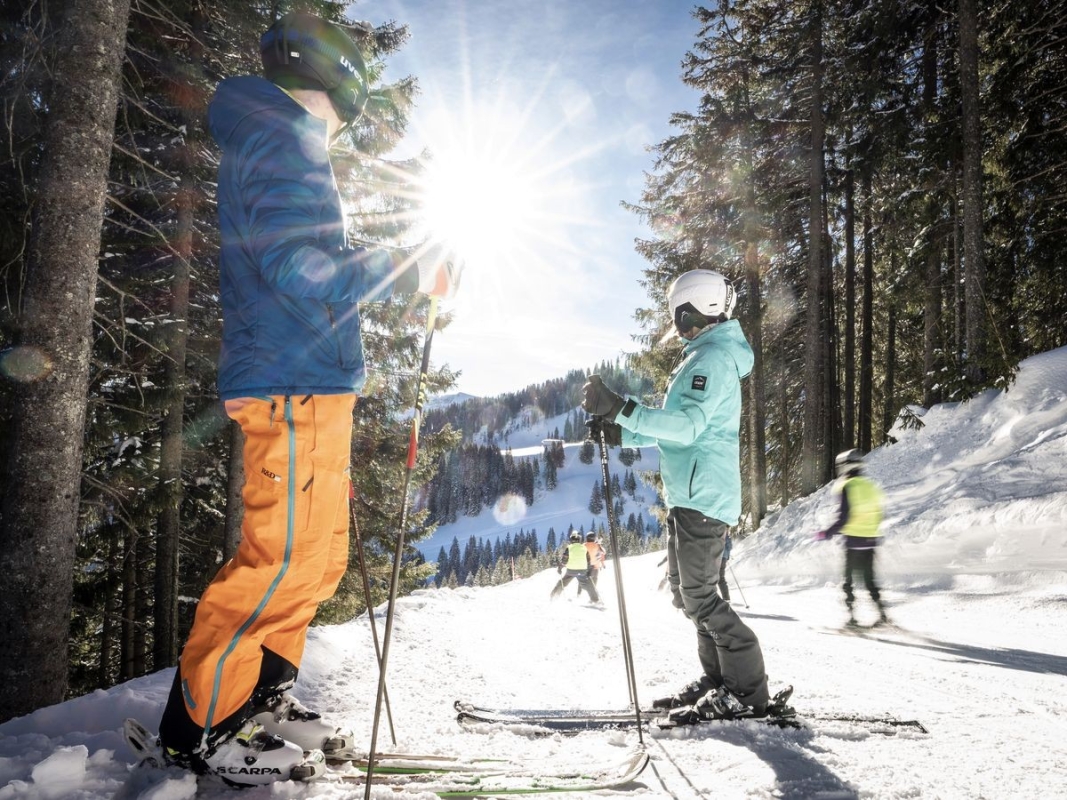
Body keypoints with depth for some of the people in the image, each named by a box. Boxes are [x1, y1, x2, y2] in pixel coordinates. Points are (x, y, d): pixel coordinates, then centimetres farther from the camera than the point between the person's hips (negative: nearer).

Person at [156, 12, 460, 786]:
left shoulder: (283, 148, 24)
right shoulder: (282, 143, -8)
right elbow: (297, 267, -20)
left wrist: (405, 268, 20)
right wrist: (408, 271, -14)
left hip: (307, 386, 10)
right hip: (292, 385, -10)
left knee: (317, 556, 13)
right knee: (284, 557, -8)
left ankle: (261, 698, 23)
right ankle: (199, 720, 5)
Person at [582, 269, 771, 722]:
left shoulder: (712, 358, -14)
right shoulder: (704, 357, 19)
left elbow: (687, 426, -27)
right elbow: (682, 429, 25)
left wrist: (620, 408, -30)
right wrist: (622, 433, 16)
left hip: (702, 495, -11)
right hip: (690, 495, 11)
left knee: (697, 593, -7)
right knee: (684, 590, 15)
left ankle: (746, 691, 2)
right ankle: (718, 679, 22)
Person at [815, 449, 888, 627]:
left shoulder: (846, 487, -11)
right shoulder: (871, 485, 9)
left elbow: (844, 517, -15)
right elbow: (877, 514, 12)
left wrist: (827, 534, -6)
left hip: (854, 539, -6)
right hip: (871, 539, 6)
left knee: (848, 578, 4)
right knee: (869, 577, 16)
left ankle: (852, 617, 0)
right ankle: (882, 614, 9)